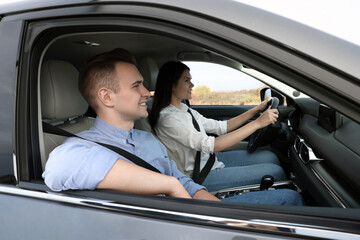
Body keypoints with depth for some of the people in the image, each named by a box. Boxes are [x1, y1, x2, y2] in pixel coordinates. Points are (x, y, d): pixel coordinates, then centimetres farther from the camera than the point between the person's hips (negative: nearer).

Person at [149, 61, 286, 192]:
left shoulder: (184, 109, 8)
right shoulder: (168, 118, -22)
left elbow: (220, 127, 11)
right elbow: (210, 145, -29)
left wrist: (256, 110, 5)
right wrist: (257, 123, -28)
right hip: (201, 175, -9)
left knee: (270, 157, 5)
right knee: (275, 171, -9)